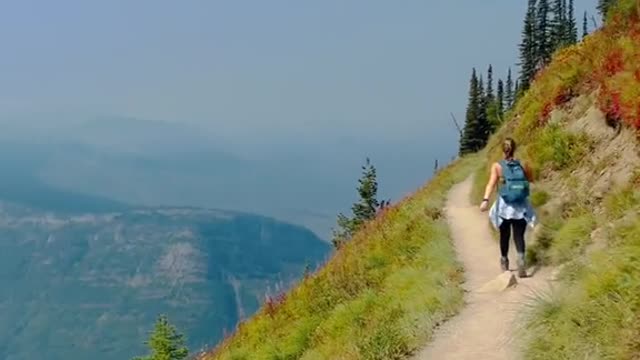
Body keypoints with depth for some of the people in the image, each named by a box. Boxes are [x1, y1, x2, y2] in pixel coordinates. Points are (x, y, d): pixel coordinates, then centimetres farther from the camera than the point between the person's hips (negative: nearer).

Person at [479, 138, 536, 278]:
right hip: (521, 207, 1)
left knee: (505, 235, 18)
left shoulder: (497, 166, -5)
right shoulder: (523, 165, 2)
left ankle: (504, 262, 36)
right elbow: (531, 180, 18)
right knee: (519, 235, 2)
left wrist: (485, 200, -28)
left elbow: (491, 183, -19)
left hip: (504, 206, -1)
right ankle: (521, 260, -25)